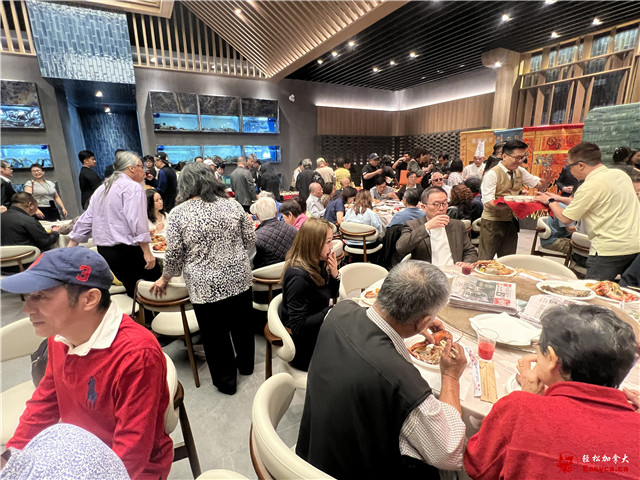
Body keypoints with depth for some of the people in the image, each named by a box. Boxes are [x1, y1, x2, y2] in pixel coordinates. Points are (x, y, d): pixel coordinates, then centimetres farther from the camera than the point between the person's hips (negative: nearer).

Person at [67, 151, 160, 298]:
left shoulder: (101, 189, 18)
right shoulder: (133, 188, -9)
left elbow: (86, 220, 17)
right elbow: (137, 221, -19)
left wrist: (70, 248, 20)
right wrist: (147, 252, -20)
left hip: (104, 252, 9)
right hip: (128, 251, -9)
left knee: (132, 289, 17)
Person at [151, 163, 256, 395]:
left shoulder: (178, 213, -8)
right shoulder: (232, 204, -1)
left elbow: (174, 254, -5)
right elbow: (250, 240, 3)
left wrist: (164, 279, 13)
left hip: (206, 287, -3)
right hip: (239, 279, 3)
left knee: (215, 334, 15)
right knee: (241, 324, 23)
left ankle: (226, 380, 33)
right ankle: (245, 364, 45)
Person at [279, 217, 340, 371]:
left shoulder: (318, 264, -2)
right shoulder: (298, 276, -29)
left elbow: (333, 294, 10)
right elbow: (298, 327, -27)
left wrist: (334, 274, -9)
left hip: (318, 329, 8)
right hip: (305, 349, -8)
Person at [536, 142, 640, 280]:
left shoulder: (591, 185, -17)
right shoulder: (620, 174, 9)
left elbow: (565, 219, -10)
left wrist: (550, 201, 6)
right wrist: (560, 198, 22)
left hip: (610, 250, -9)